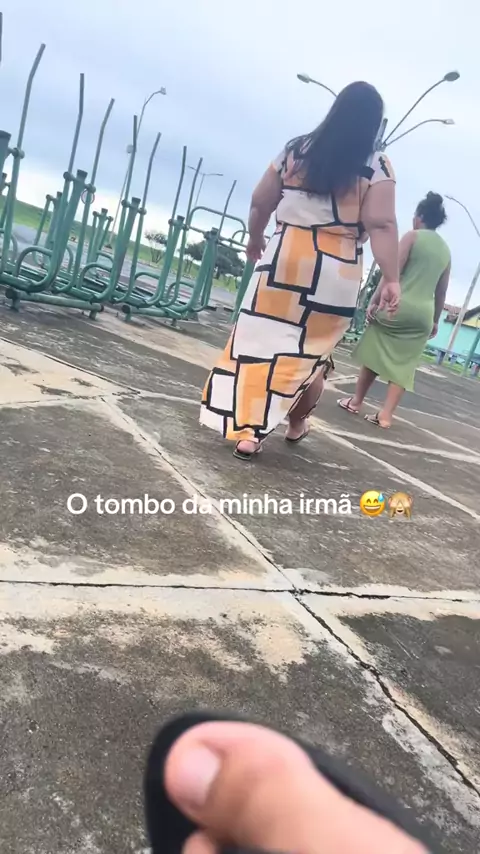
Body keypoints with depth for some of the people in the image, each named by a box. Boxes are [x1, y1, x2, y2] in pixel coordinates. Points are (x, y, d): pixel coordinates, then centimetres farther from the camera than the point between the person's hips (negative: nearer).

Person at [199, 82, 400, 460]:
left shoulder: (297, 150, 8)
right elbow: (382, 225, -12)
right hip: (336, 270, -1)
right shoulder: (377, 167, -1)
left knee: (262, 340, 5)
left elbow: (260, 204, 11)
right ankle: (296, 423, 27)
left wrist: (255, 240, 27)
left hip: (285, 256, 2)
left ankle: (247, 428, 2)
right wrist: (391, 279, -13)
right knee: (313, 351, 13)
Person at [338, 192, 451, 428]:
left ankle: (356, 402, 17)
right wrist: (435, 320, 24)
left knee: (373, 354, 9)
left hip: (397, 306, -4)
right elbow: (441, 291, 17)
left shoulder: (413, 236, 1)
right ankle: (385, 415, 0)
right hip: (423, 314, 4)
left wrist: (374, 301, -9)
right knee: (403, 365, 4)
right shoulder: (446, 250, 15)